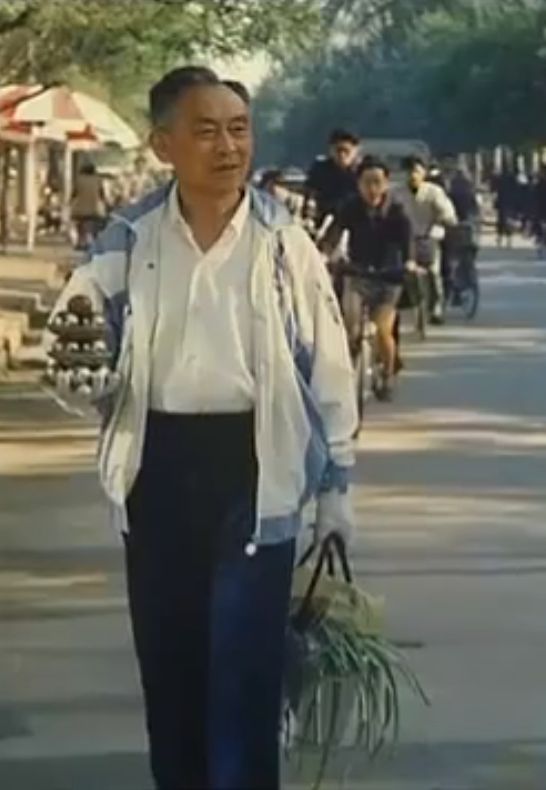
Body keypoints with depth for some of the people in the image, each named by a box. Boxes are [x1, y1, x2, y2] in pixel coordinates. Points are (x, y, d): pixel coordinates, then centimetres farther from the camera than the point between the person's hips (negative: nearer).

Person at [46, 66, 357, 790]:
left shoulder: (284, 243, -2)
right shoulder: (128, 240, 0)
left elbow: (328, 367, 2)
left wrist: (336, 485, 2)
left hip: (254, 464, -2)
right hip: (159, 465, 2)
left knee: (246, 665, -3)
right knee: (167, 658, 11)